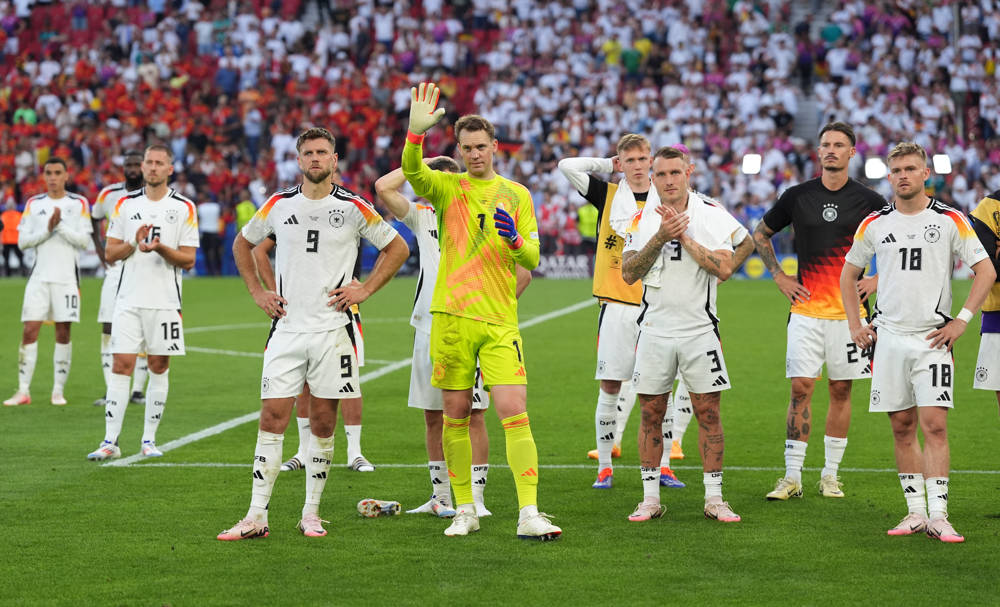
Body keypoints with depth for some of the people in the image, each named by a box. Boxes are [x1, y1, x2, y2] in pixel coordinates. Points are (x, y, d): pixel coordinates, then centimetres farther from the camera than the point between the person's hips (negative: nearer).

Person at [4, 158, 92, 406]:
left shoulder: (79, 204, 4)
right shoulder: (33, 204, 8)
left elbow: (84, 240, -4)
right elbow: (22, 241, 2)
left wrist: (61, 226, -15)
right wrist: (47, 229, -11)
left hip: (67, 278, -1)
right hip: (39, 276, 1)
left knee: (63, 333, 0)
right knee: (30, 331, -5)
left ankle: (58, 390, 7)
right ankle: (23, 391, -3)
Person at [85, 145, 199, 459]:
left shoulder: (184, 207, 2)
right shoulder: (126, 204, 7)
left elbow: (188, 259, -1)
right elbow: (110, 253, 7)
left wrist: (161, 248, -18)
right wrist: (134, 244, -13)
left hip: (165, 301, -1)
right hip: (129, 300, 1)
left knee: (159, 368, 4)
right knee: (121, 366, -5)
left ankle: (149, 440, 13)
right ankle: (110, 442, -4)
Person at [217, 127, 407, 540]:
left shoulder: (354, 208, 0)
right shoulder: (279, 205, 6)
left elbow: (397, 248, 9)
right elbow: (242, 244, 21)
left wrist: (364, 290, 1)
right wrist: (257, 292, 11)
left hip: (333, 328, -1)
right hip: (287, 327, 1)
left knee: (323, 422, 2)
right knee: (273, 417, -5)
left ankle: (311, 513, 13)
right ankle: (256, 517, -4)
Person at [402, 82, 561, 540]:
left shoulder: (516, 195, 10)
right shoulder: (447, 187, 6)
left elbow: (532, 259, 9)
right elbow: (411, 171, -15)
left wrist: (514, 238, -13)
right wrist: (416, 133, -34)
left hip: (500, 321, 0)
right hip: (451, 317, 0)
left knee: (514, 413, -10)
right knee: (455, 414, 5)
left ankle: (529, 515, -10)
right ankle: (465, 511, 17)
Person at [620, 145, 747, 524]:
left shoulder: (711, 216, -3)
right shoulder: (642, 219, 3)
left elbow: (725, 269, -14)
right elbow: (629, 274, -6)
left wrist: (685, 236, -16)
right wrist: (660, 238, -18)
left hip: (699, 329, -1)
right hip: (655, 329, 2)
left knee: (708, 412, 0)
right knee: (651, 413, 4)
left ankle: (714, 499, 7)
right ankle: (650, 499, 12)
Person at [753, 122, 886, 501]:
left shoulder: (868, 201, 1)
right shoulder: (797, 196, 4)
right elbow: (760, 235, 18)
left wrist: (877, 279, 1)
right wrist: (779, 277, 9)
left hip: (848, 310, 0)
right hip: (806, 309, 0)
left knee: (841, 390, 5)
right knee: (801, 387, -5)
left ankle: (831, 476, 15)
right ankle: (792, 477, -2)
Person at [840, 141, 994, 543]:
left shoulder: (950, 220, -1)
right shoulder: (874, 224, 8)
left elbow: (986, 270, 0)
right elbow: (848, 274, 19)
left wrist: (962, 319, -7)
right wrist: (855, 325, 10)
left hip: (932, 338, -3)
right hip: (889, 339, 3)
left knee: (934, 424, -11)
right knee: (902, 428, 6)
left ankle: (938, 515, -11)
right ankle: (915, 513, 13)